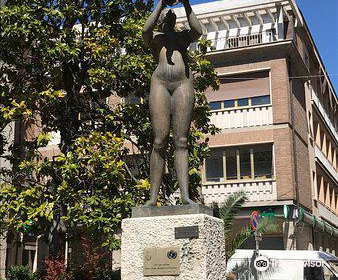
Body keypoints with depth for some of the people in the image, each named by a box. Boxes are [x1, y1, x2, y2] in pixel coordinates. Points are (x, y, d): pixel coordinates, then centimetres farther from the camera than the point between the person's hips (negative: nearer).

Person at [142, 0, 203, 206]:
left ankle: (185, 195, -14)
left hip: (183, 83, 1)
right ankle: (153, 198, -8)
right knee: (160, 142, -8)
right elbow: (146, 29, -4)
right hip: (160, 83, -1)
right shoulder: (154, 37, 21)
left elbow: (198, 31, 2)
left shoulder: (184, 36, 25)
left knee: (181, 141, -7)